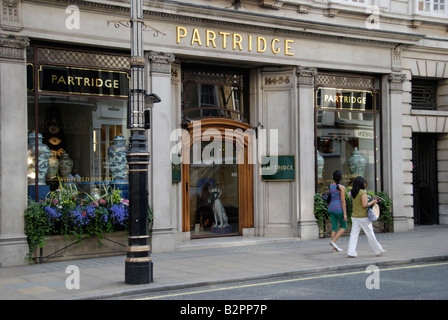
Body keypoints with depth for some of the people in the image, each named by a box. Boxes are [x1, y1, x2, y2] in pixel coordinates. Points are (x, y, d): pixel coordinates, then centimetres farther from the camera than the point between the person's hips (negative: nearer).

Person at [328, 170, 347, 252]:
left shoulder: (330, 186, 5)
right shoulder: (341, 187, -15)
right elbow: (343, 201, -17)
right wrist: (345, 214, -14)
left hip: (331, 208, 6)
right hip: (339, 209, -6)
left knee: (334, 227, 8)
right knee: (344, 227, 9)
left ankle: (334, 248, 6)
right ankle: (333, 241, -7)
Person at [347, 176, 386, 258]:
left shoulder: (353, 193, 8)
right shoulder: (363, 192, -14)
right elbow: (365, 205, -18)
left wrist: (370, 201, 16)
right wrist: (372, 202, -2)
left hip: (354, 217, 6)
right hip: (363, 217, -6)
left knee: (354, 235, 2)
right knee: (370, 234, 6)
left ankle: (351, 252, -6)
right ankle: (378, 251, 20)